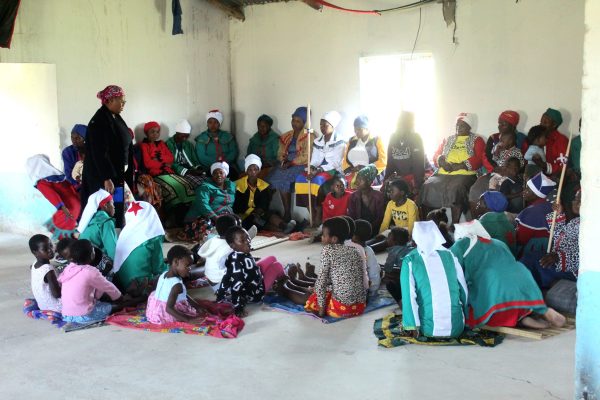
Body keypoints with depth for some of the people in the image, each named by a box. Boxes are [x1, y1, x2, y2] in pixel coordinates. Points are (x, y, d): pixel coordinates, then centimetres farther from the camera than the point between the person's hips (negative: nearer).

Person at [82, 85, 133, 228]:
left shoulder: (116, 118, 10)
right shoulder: (99, 121, -17)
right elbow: (99, 153, -21)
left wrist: (127, 172, 16)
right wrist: (106, 178, -23)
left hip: (119, 174, 9)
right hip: (105, 176, -9)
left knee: (120, 209, 10)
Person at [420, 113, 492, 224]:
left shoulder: (476, 140, 10)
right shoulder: (447, 140, 25)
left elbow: (479, 159, -4)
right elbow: (436, 156, 17)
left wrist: (459, 166, -15)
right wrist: (442, 162, -7)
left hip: (465, 174, -4)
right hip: (443, 174, 4)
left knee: (455, 188, -37)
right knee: (428, 186, -23)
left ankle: (454, 224, -35)